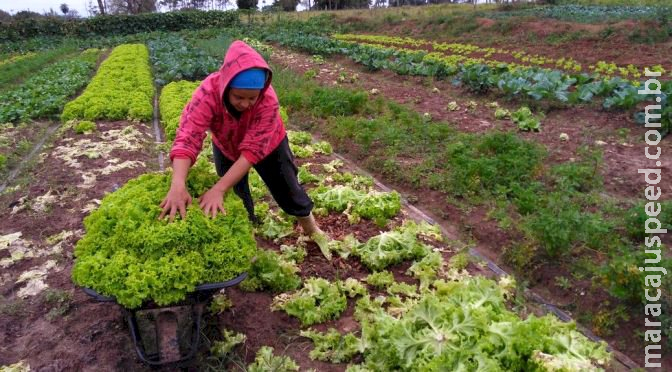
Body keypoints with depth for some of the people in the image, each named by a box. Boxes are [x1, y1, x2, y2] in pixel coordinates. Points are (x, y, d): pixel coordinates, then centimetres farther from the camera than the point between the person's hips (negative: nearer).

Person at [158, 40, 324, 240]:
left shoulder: (268, 100, -39)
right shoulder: (208, 92, -37)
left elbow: (252, 150, -40)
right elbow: (187, 138, -45)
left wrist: (219, 189, -49)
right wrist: (178, 185, -61)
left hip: (267, 146, -1)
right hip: (226, 148, 1)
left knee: (288, 190, 13)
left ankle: (312, 230, 38)